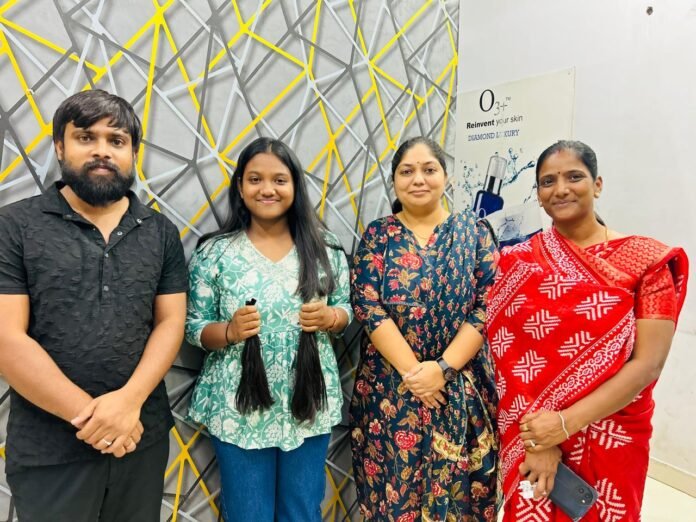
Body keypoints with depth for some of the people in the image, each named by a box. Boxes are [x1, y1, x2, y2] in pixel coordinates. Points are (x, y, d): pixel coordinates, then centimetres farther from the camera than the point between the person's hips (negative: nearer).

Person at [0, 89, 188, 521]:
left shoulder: (161, 232, 3)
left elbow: (171, 322, -1)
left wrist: (129, 400, -15)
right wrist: (87, 414, -14)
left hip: (143, 435, 3)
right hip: (48, 448, -2)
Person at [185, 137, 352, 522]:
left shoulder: (325, 248, 0)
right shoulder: (215, 252, -5)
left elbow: (346, 310, 7)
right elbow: (194, 327, -2)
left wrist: (328, 317, -15)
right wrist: (230, 331, -21)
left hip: (310, 405, 2)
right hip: (239, 409, -1)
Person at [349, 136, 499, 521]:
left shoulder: (473, 232, 2)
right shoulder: (377, 235, 1)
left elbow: (489, 307, -5)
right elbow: (367, 307, -8)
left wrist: (443, 367, -14)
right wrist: (411, 369, -15)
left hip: (463, 390, 1)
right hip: (390, 388, 0)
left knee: (456, 490, 12)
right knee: (394, 488, 11)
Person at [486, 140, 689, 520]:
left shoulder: (646, 260, -8)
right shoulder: (517, 264, -4)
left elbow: (648, 363, -13)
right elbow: (509, 357, -9)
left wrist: (566, 423, -19)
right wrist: (537, 441, -15)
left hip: (611, 442, 0)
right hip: (529, 438, 1)